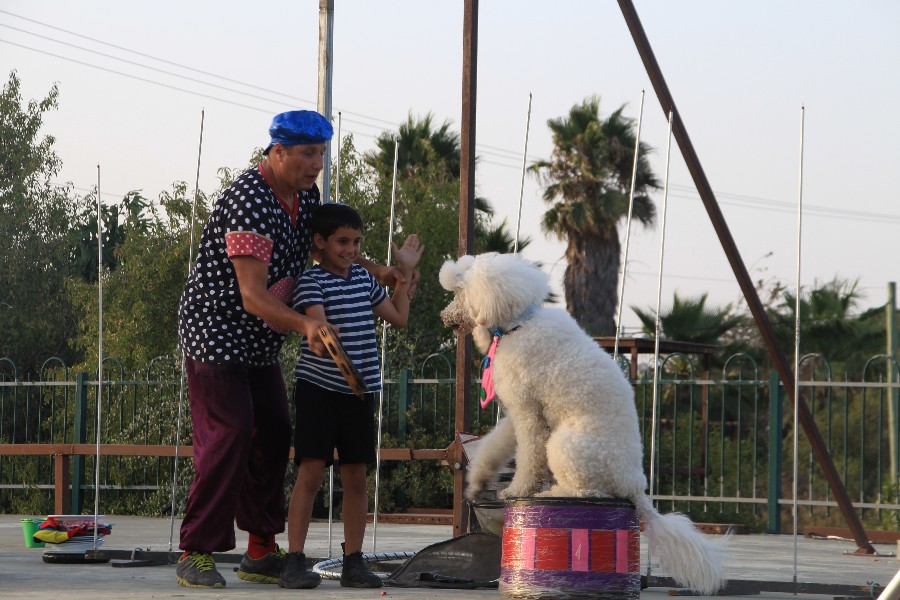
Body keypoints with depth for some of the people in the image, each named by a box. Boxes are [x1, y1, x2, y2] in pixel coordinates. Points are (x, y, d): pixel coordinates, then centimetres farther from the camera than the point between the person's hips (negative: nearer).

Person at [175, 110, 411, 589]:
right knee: (228, 437, -16)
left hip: (259, 342, 9)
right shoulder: (250, 202, -27)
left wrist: (375, 270, 10)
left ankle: (261, 551, 16)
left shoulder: (305, 195, 3)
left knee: (273, 436, 9)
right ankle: (196, 554, -11)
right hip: (216, 330, -9)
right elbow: (252, 297, -32)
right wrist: (305, 324, -46)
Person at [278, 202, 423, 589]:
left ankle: (353, 562, 12)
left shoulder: (364, 279, 13)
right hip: (318, 388, -6)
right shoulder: (312, 283, -7)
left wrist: (406, 272, 22)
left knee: (356, 477, 6)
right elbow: (317, 324, -22)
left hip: (360, 391, 6)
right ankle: (294, 561, -7)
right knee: (310, 473, -10)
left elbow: (397, 317, 21)